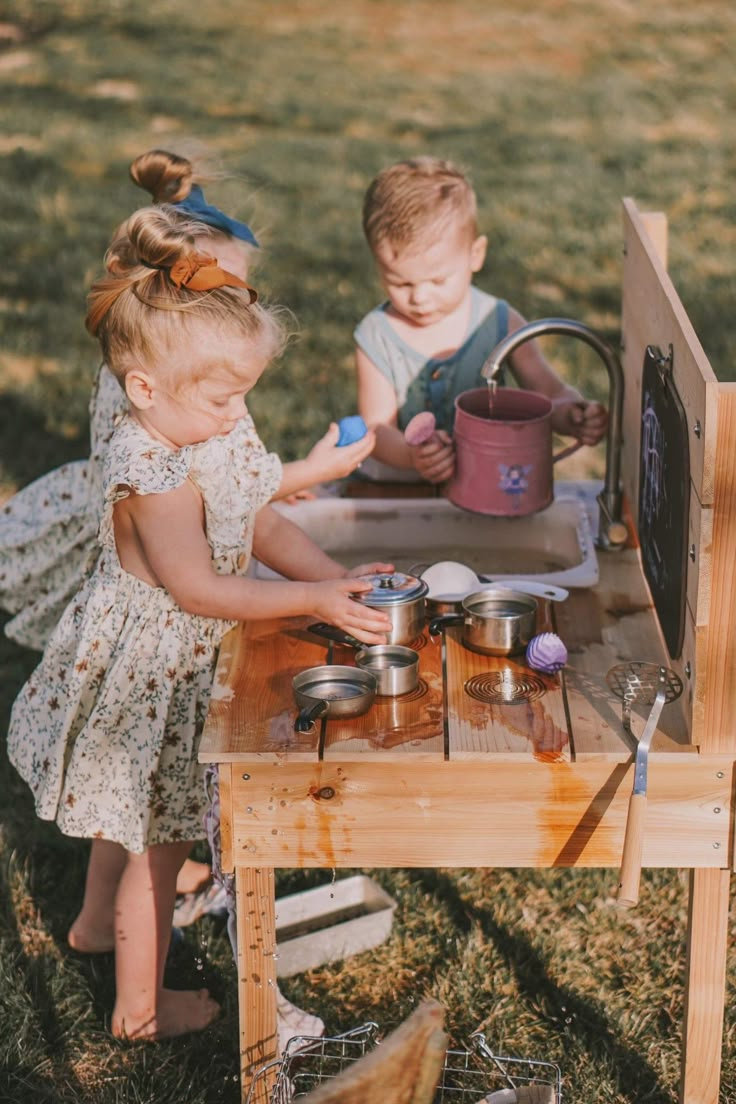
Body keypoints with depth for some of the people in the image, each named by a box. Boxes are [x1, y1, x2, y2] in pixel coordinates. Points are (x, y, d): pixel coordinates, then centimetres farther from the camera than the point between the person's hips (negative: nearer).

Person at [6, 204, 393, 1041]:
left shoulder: (197, 438, -4)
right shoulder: (154, 476, -32)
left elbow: (261, 524, 2)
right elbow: (200, 590, -29)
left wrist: (338, 577, -11)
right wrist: (313, 601, -29)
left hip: (157, 661, 9)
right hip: (145, 673, -9)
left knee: (130, 806, 31)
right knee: (158, 842, 6)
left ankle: (98, 918, 56)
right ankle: (139, 1009, 24)